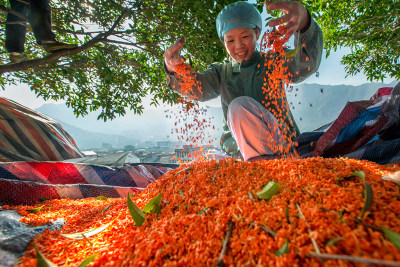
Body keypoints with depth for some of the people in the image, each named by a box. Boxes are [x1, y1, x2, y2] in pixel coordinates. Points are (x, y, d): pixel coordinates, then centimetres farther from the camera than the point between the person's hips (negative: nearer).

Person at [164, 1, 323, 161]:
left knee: (239, 106, -28)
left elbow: (306, 65, -16)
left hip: (280, 139, -2)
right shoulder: (221, 71, 10)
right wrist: (174, 70, -32)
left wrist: (304, 23, -38)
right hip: (237, 147, 3)